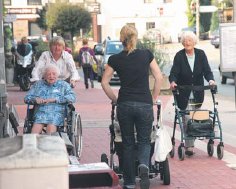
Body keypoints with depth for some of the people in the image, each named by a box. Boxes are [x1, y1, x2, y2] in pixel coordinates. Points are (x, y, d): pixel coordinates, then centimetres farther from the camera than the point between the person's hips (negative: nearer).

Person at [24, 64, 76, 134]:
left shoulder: (64, 85, 15)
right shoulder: (38, 84, 23)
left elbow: (72, 98, -1)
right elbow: (27, 98, 20)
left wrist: (55, 99, -11)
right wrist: (35, 99, -4)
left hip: (57, 113, -2)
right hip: (40, 112, 2)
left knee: (51, 127, -33)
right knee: (35, 129, -28)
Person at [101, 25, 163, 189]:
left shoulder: (115, 59, 1)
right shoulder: (146, 54, 1)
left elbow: (105, 82, 3)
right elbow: (159, 77, 1)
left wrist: (115, 99, 14)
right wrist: (154, 98, 11)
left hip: (124, 105, 1)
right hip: (145, 104, -1)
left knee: (128, 143, 12)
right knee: (144, 140, 12)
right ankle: (144, 165, -20)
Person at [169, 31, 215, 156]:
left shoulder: (201, 54, 0)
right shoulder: (179, 56, -7)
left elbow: (207, 70, -5)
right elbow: (174, 72, -13)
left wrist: (210, 79, -25)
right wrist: (173, 81, -34)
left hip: (197, 93, 2)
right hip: (184, 93, -2)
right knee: (187, 119, -8)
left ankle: (190, 144, 17)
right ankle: (189, 146, -8)